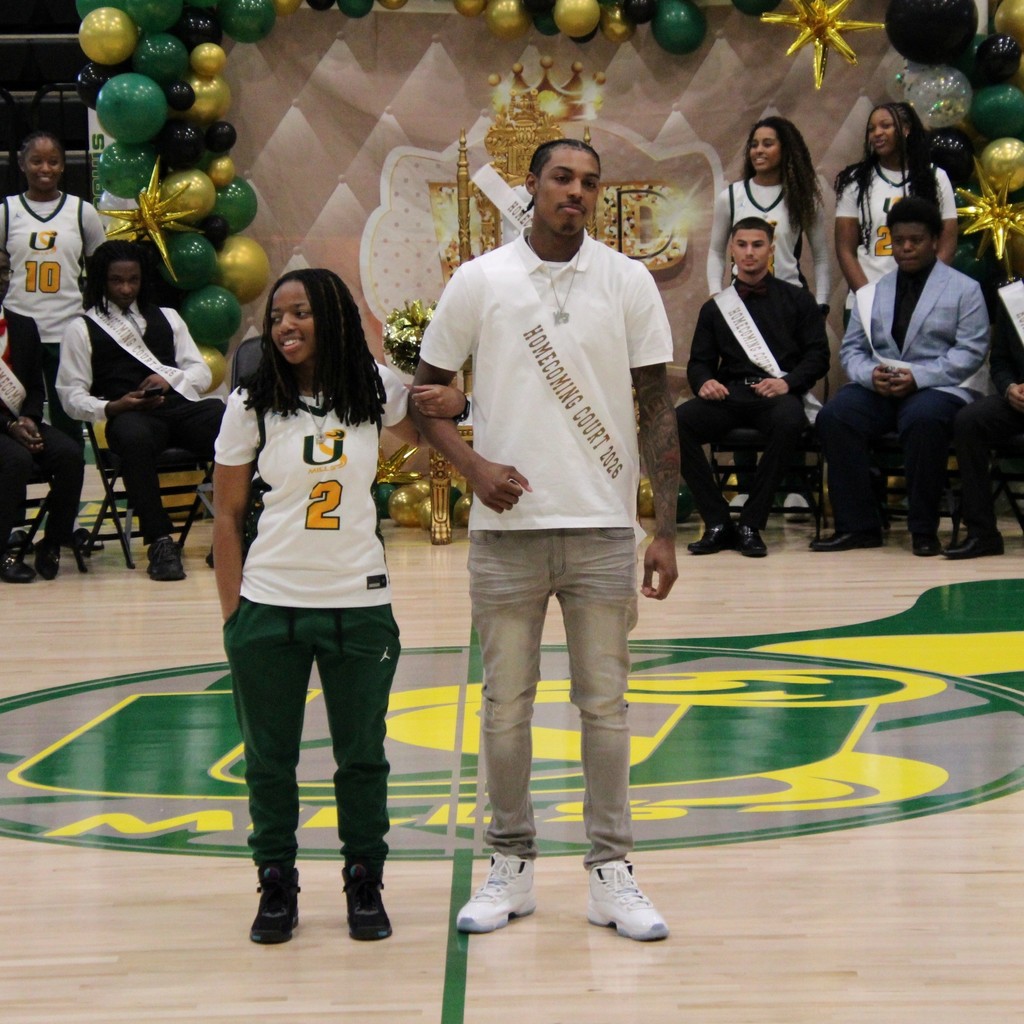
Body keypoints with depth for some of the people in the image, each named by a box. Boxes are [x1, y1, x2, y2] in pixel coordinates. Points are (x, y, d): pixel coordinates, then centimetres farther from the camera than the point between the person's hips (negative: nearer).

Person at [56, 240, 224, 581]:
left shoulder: (167, 318, 28)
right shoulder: (82, 329, 16)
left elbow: (202, 373, 20)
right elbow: (71, 394, 8)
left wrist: (170, 379, -2)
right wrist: (111, 407, -11)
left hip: (180, 406, 3)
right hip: (128, 416, -3)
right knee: (135, 438, -42)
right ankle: (160, 541, -37)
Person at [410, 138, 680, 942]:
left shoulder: (628, 282, 3)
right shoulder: (479, 282, 1)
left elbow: (657, 408, 3)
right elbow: (425, 393, 8)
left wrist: (667, 531, -3)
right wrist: (474, 466, -10)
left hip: (604, 526, 0)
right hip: (507, 524, 0)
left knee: (605, 703, 4)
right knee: (506, 703, 5)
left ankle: (611, 872, 12)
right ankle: (512, 866, 18)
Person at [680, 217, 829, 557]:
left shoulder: (797, 300, 16)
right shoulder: (715, 307, 23)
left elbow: (818, 356, 7)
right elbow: (699, 362, 17)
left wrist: (787, 382, -13)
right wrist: (704, 382, -8)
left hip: (777, 394, -2)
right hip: (729, 395, 2)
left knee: (789, 421, -40)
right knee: (676, 422, -29)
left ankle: (751, 525, -29)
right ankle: (718, 523, -23)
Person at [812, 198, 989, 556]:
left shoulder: (963, 289, 8)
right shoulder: (872, 293, 20)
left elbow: (971, 351, -3)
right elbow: (851, 349, 13)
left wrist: (918, 377, -17)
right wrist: (870, 376, -11)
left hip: (938, 388, -4)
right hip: (877, 389, 4)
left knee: (923, 419, -39)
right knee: (833, 417, -26)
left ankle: (924, 529, -25)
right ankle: (858, 525, -20)